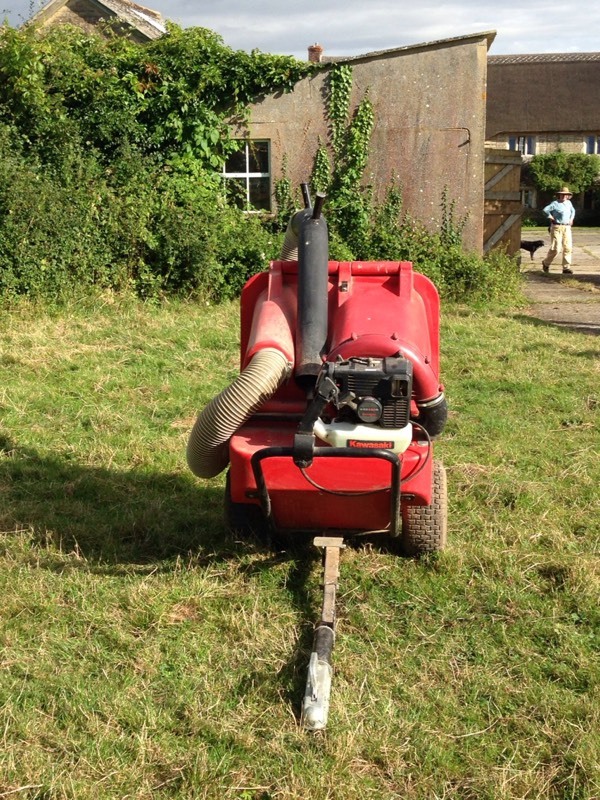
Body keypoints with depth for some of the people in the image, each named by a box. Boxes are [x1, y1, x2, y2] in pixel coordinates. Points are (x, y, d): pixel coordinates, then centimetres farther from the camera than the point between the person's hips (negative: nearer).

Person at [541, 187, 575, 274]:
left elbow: (573, 211, 32)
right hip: (557, 227, -6)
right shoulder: (555, 203, -7)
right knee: (556, 248, -9)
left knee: (568, 248, -3)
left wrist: (571, 219, 19)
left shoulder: (569, 203, 13)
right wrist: (551, 218, -12)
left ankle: (566, 268, 0)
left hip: (567, 228, 6)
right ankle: (546, 263, 14)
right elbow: (545, 210, -17)